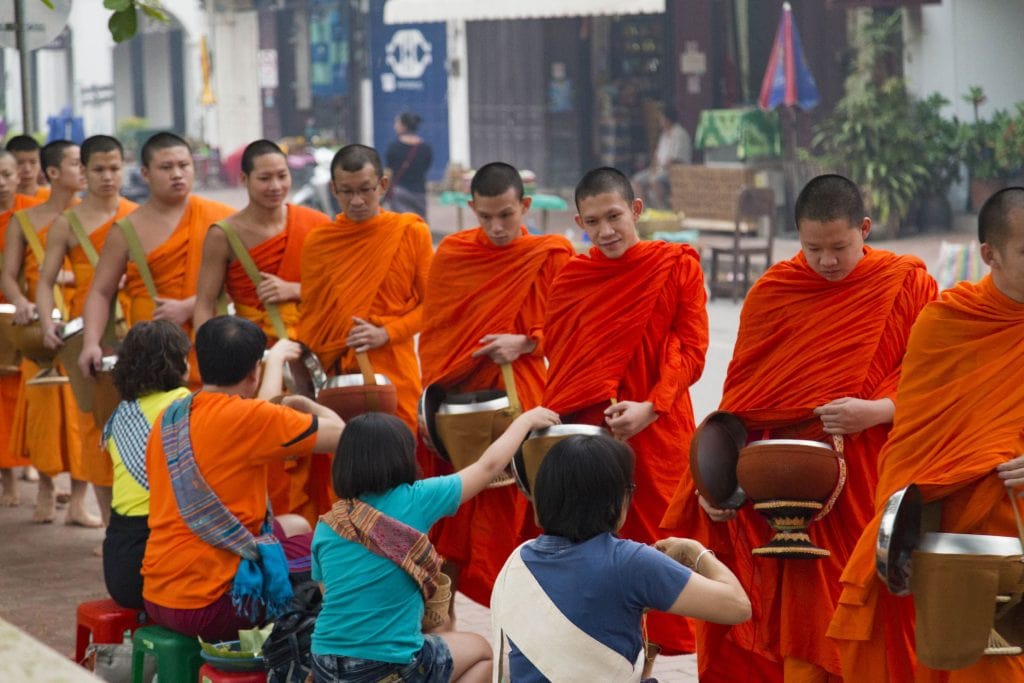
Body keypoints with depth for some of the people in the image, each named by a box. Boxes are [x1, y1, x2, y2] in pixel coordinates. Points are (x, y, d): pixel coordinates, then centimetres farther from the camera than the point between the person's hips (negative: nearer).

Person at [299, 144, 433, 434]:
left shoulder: (411, 232, 1)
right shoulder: (318, 243, 6)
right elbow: (310, 320, 12)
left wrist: (386, 333, -11)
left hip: (395, 376, -1)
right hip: (335, 376, 1)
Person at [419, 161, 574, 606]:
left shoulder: (551, 256, -3)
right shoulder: (451, 254, 4)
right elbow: (432, 331, 11)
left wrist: (524, 343, -16)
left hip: (517, 399, -3)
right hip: (456, 398, 3)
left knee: (510, 513, -1)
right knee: (449, 514, 8)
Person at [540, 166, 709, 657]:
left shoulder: (677, 266, -2)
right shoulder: (572, 278, 6)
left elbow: (690, 351, -6)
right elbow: (556, 357, 13)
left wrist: (649, 408, -18)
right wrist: (554, 414, -3)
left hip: (657, 429, -2)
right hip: (584, 428, 2)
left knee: (657, 543, 2)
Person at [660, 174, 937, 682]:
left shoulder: (907, 286, 0)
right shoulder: (773, 293, 4)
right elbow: (740, 394, 7)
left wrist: (876, 411, -19)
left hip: (873, 483, -1)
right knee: (801, 616, 0)